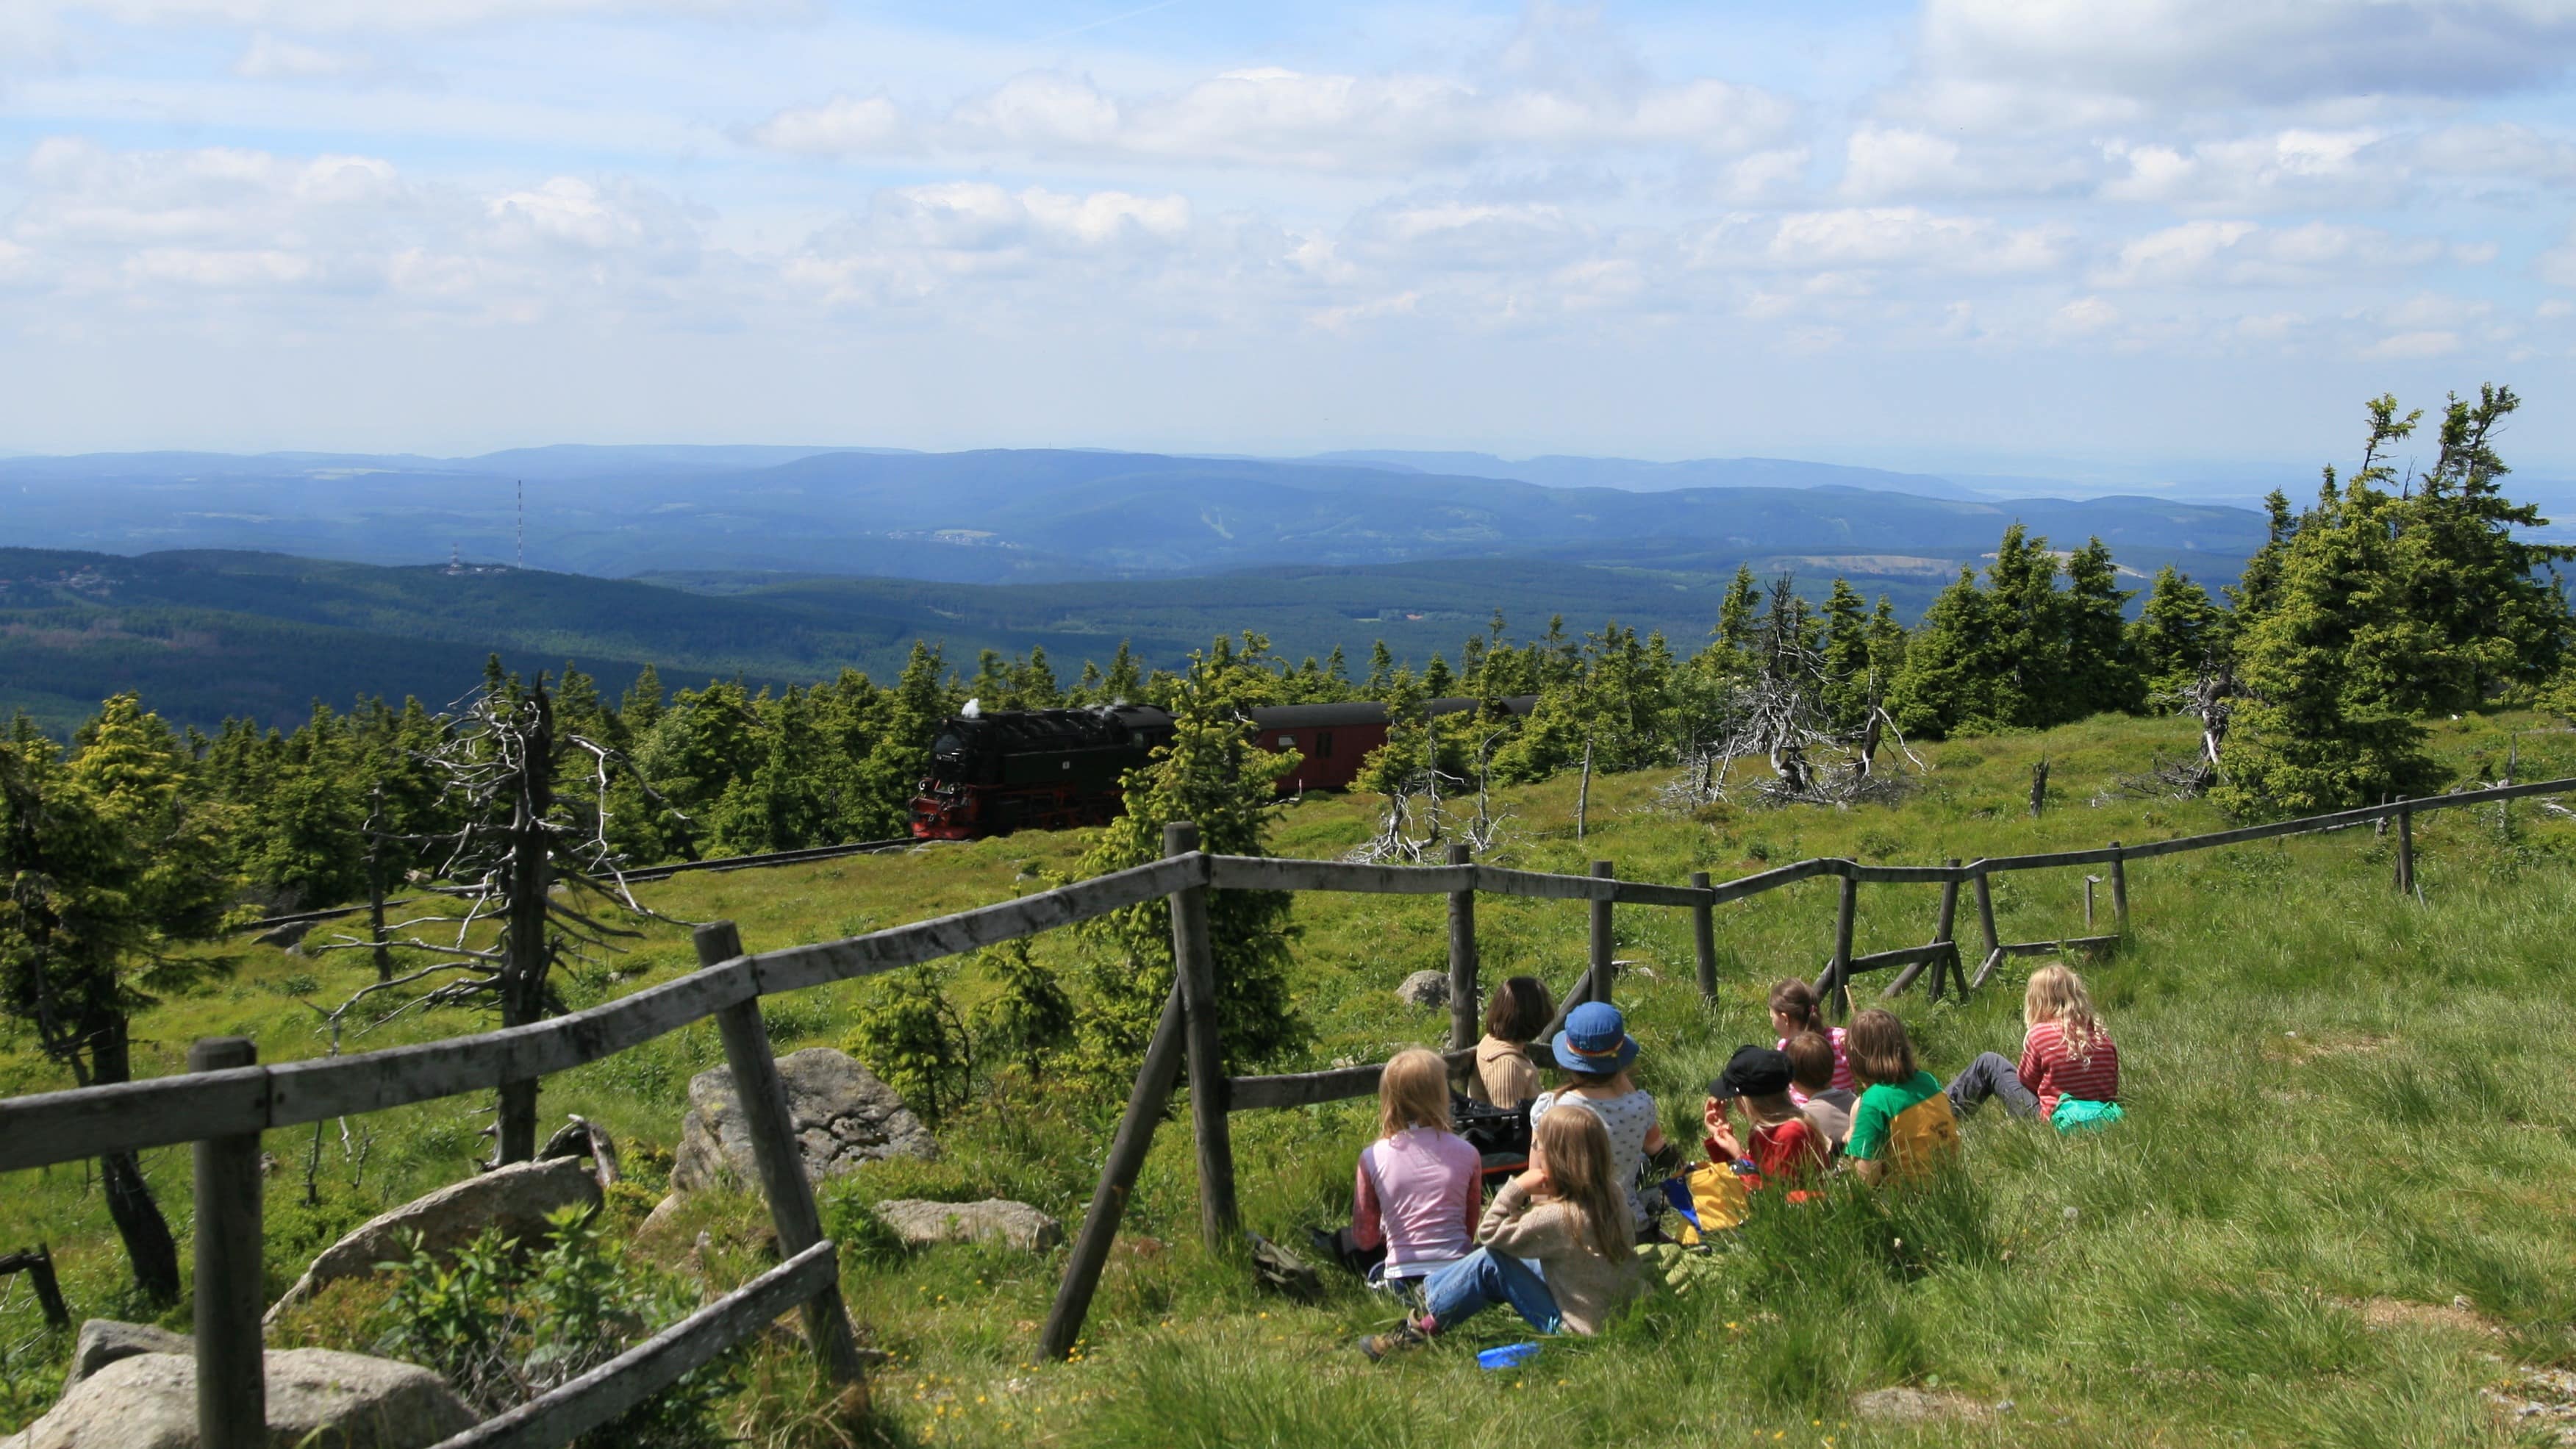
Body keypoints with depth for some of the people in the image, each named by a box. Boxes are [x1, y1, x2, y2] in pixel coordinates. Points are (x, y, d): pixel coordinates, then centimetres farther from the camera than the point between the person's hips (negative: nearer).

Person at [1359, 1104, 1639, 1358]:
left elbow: (1490, 1234, -11)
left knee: (1490, 1263, -7)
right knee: (1501, 1253, 13)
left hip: (1576, 1328, -8)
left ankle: (1424, 1325, 7)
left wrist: (1517, 1187, -12)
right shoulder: (1611, 1196, -4)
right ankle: (1429, 1293, 24)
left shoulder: (1559, 1217, -26)